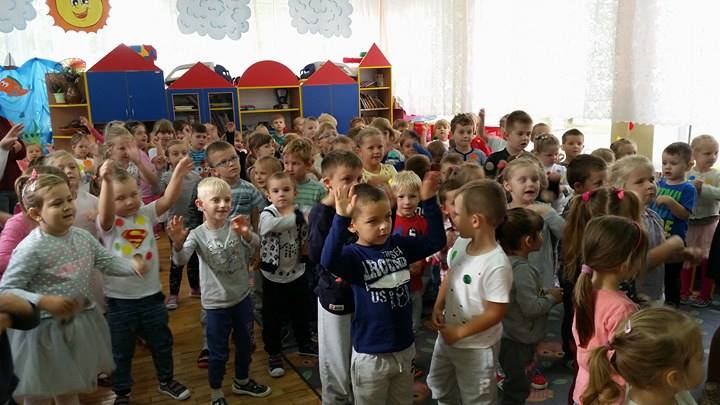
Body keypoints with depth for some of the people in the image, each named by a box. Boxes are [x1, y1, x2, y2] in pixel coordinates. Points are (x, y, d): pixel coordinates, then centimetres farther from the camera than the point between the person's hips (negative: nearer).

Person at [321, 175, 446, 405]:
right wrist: (340, 217, -51)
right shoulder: (354, 255, -19)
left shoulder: (399, 245, -2)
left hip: (404, 348, 5)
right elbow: (328, 261, -40)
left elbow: (436, 241, 1)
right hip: (371, 356, -5)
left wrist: (429, 201, -9)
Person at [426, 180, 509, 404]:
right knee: (439, 386, 29)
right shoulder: (461, 243, -8)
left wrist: (459, 332, -19)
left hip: (476, 347, -7)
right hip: (446, 335, 8)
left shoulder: (497, 265, -32)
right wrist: (438, 306, -4)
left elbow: (495, 313, -25)